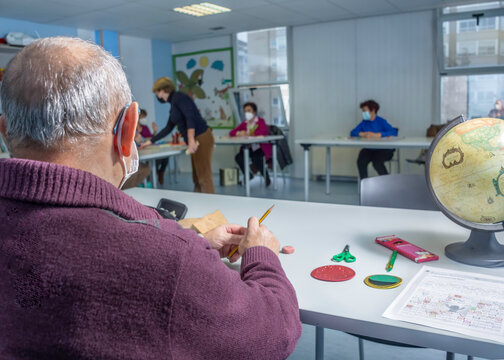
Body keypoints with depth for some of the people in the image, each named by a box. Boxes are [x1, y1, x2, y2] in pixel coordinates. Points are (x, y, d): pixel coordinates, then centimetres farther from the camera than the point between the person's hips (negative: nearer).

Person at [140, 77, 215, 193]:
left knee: (204, 176, -9)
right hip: (195, 141, 10)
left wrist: (191, 140, -30)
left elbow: (190, 117, -21)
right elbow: (168, 128, 28)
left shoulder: (179, 97, -8)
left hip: (202, 139, -10)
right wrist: (150, 141, 32)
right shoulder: (173, 105, 20)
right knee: (197, 177, 11)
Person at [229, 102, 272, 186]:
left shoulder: (261, 121, -5)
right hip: (249, 148, 5)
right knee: (238, 157, -21)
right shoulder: (244, 123, 9)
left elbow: (264, 132, -25)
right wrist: (239, 133, -17)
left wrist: (249, 134, -26)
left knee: (255, 158, -34)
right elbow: (231, 133, 6)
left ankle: (266, 177, -7)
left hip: (261, 148, -5)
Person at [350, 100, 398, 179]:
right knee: (361, 161, -25)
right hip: (369, 150, 4)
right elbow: (352, 133, 5)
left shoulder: (381, 121, -5)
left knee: (377, 162, -31)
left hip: (383, 149, -4)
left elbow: (394, 132, -17)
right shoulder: (364, 122, 10)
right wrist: (362, 134, -17)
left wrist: (376, 135, -27)